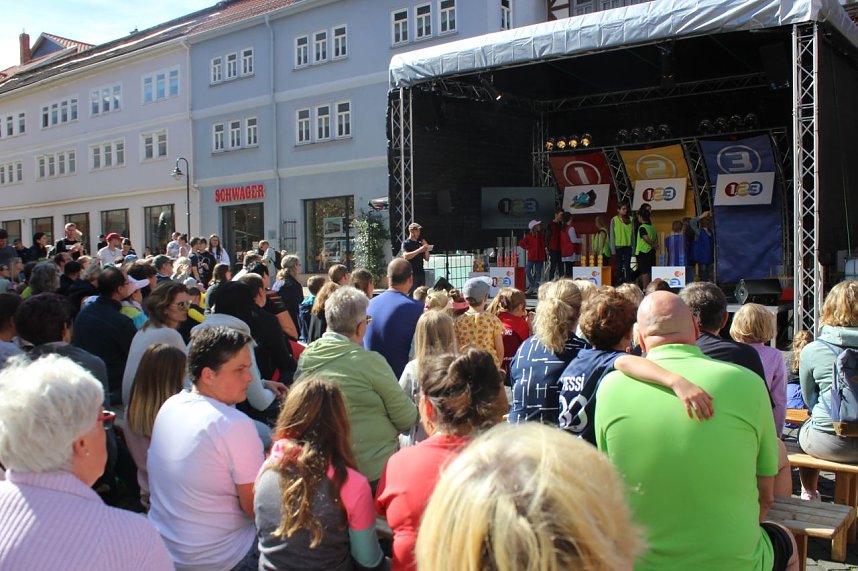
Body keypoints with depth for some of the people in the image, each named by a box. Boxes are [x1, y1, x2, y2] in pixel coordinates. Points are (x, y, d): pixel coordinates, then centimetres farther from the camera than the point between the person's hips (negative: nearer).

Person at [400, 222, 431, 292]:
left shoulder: (419, 243, 17)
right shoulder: (405, 243, -1)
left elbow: (427, 259, 17)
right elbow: (405, 256, -18)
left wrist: (426, 248, 1)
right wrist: (419, 250, -19)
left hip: (421, 273, 6)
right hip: (411, 274, -6)